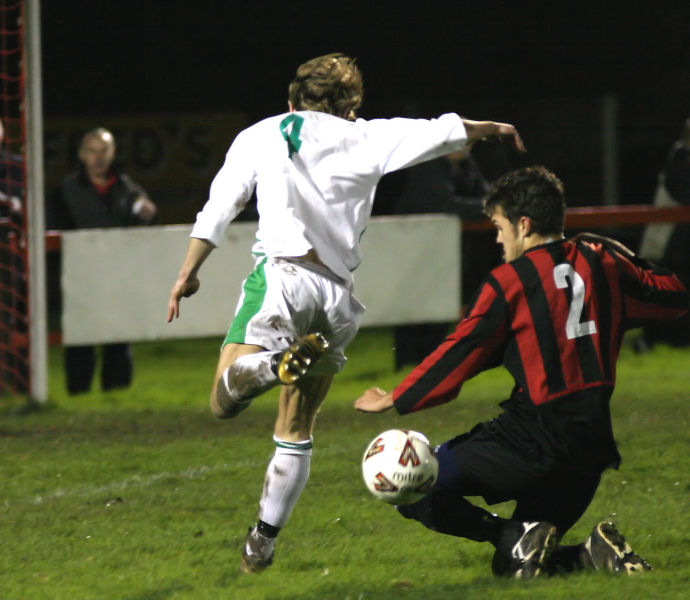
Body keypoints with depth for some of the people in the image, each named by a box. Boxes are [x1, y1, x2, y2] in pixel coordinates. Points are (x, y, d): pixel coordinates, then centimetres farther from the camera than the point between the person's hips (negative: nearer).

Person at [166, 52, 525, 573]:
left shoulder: (260, 135, 15)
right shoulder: (363, 137, 16)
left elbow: (218, 209, 11)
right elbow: (443, 132, 22)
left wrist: (188, 274, 19)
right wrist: (493, 128, 41)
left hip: (282, 272, -2)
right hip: (336, 293, 3)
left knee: (224, 402, -15)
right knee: (296, 433, 14)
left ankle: (279, 363, -44)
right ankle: (262, 545, 12)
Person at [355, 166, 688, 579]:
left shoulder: (510, 281, -6)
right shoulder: (602, 262, 9)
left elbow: (460, 354, -3)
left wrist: (394, 400, 7)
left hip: (534, 440, -7)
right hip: (592, 444, 7)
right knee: (515, 567, 17)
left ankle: (518, 537, -16)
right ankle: (595, 553, -11)